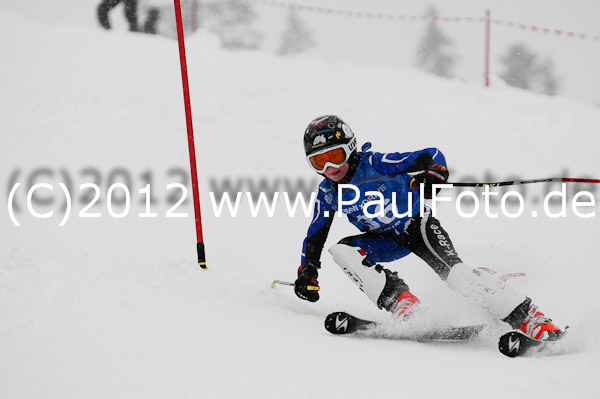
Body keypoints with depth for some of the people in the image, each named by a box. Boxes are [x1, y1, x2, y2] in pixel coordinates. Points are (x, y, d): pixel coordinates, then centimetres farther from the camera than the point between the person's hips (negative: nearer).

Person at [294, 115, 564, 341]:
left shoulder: (376, 164, -20)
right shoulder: (327, 193, -6)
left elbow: (432, 156, -17)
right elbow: (316, 235, 8)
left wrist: (433, 175, -38)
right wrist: (307, 272, -2)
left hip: (416, 225, -5)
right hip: (387, 241, 5)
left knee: (454, 273, -28)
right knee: (341, 251, -21)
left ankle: (528, 318, -29)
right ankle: (402, 304, -29)